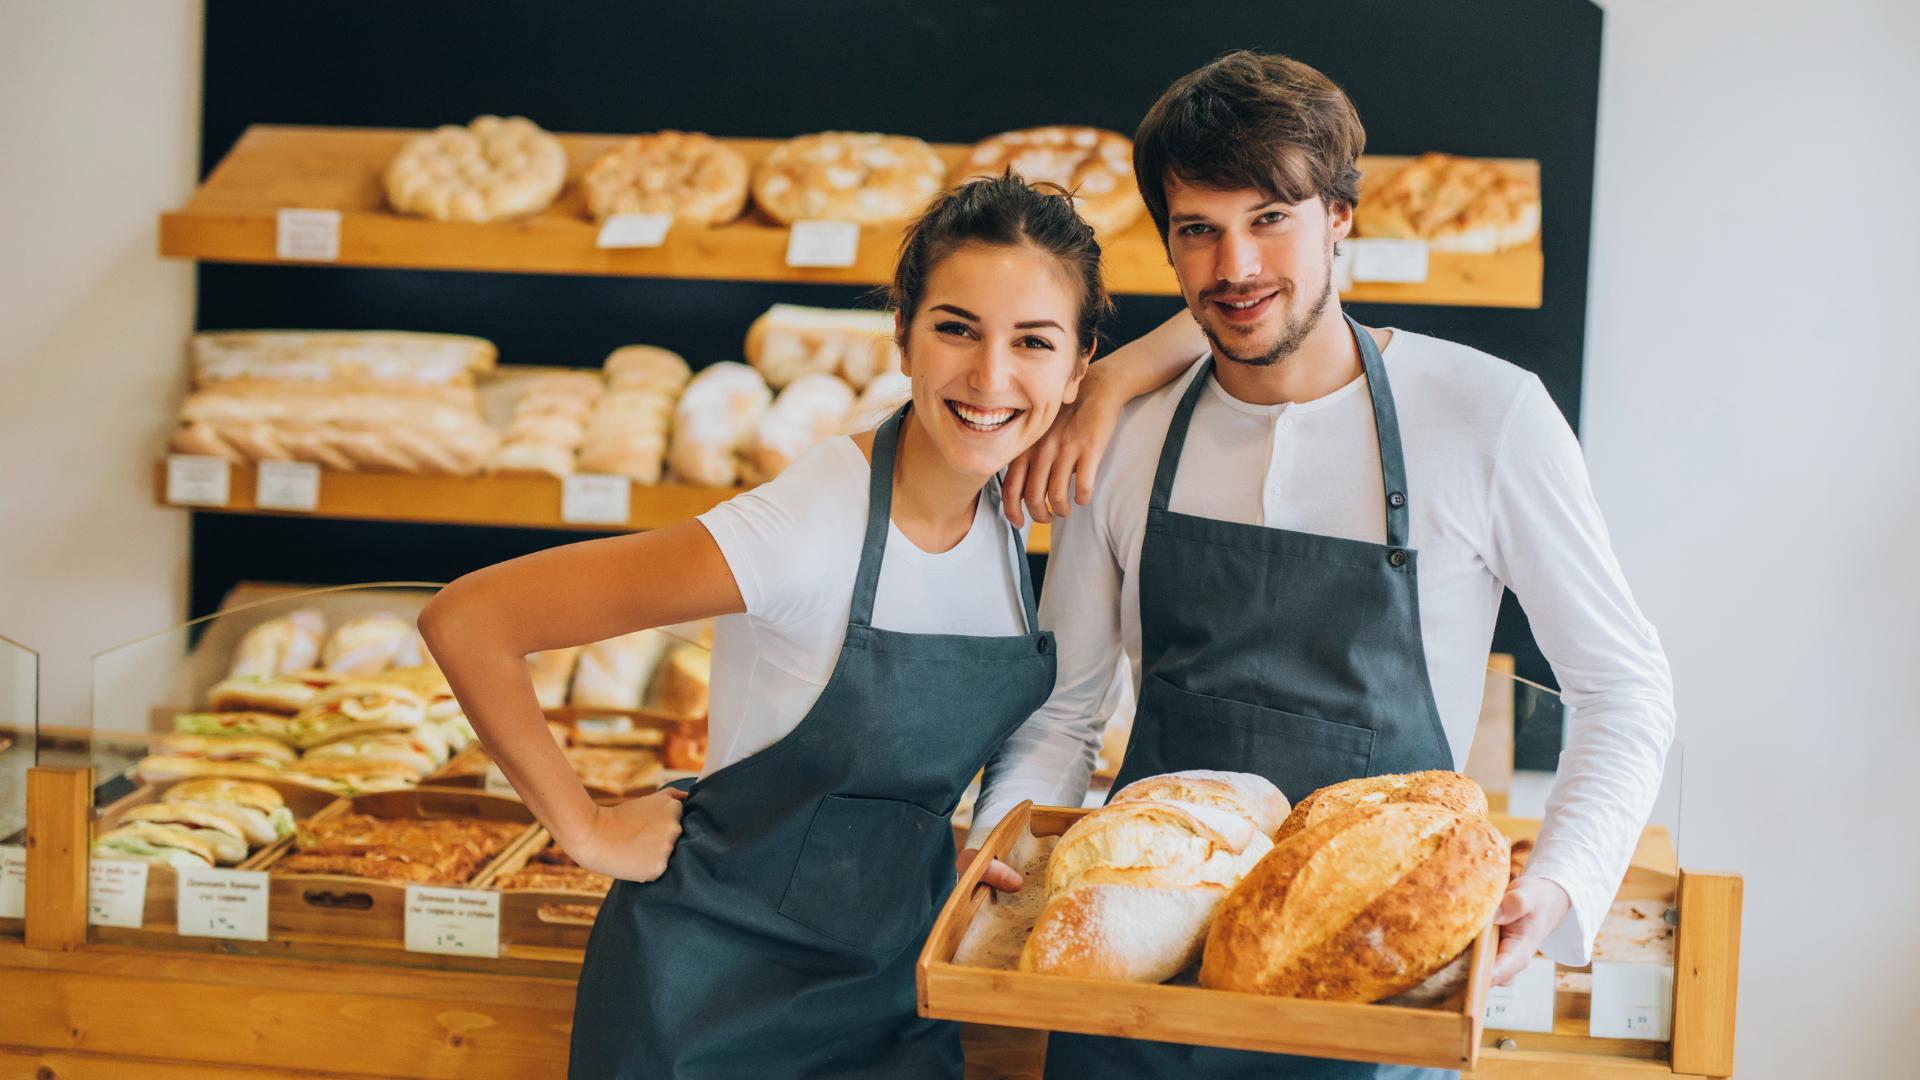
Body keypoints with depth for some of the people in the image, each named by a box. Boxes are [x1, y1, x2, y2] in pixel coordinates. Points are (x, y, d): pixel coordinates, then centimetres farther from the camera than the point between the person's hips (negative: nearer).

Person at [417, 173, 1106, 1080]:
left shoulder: (1016, 501, -8)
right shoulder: (803, 530, -27)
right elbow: (465, 620, -26)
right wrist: (590, 833, -17)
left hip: (893, 979, 6)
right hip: (723, 989, -5)